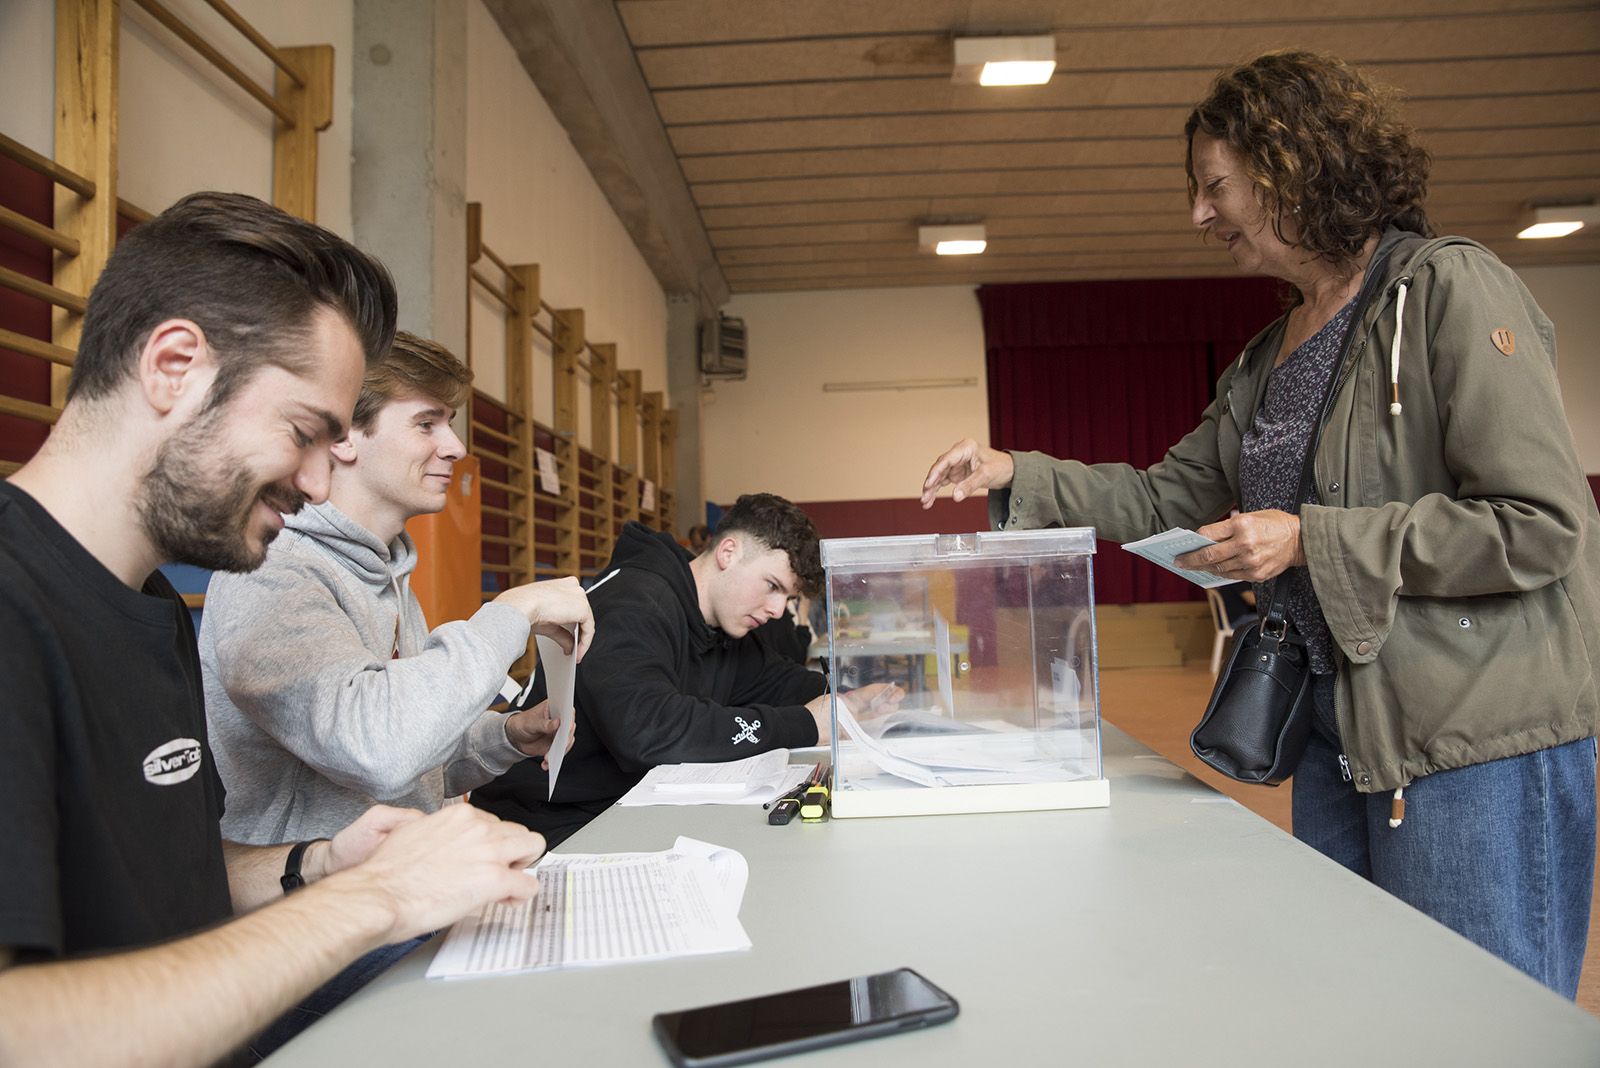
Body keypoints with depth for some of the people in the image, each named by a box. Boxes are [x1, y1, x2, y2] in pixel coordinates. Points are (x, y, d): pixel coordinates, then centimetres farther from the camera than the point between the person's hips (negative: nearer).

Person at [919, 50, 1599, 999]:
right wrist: (1017, 475, 6)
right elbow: (1169, 499, 16)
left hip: (1484, 742, -7)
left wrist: (1311, 540, -18)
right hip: (1338, 735, 8)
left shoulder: (1451, 289, -11)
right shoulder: (1265, 364, 13)